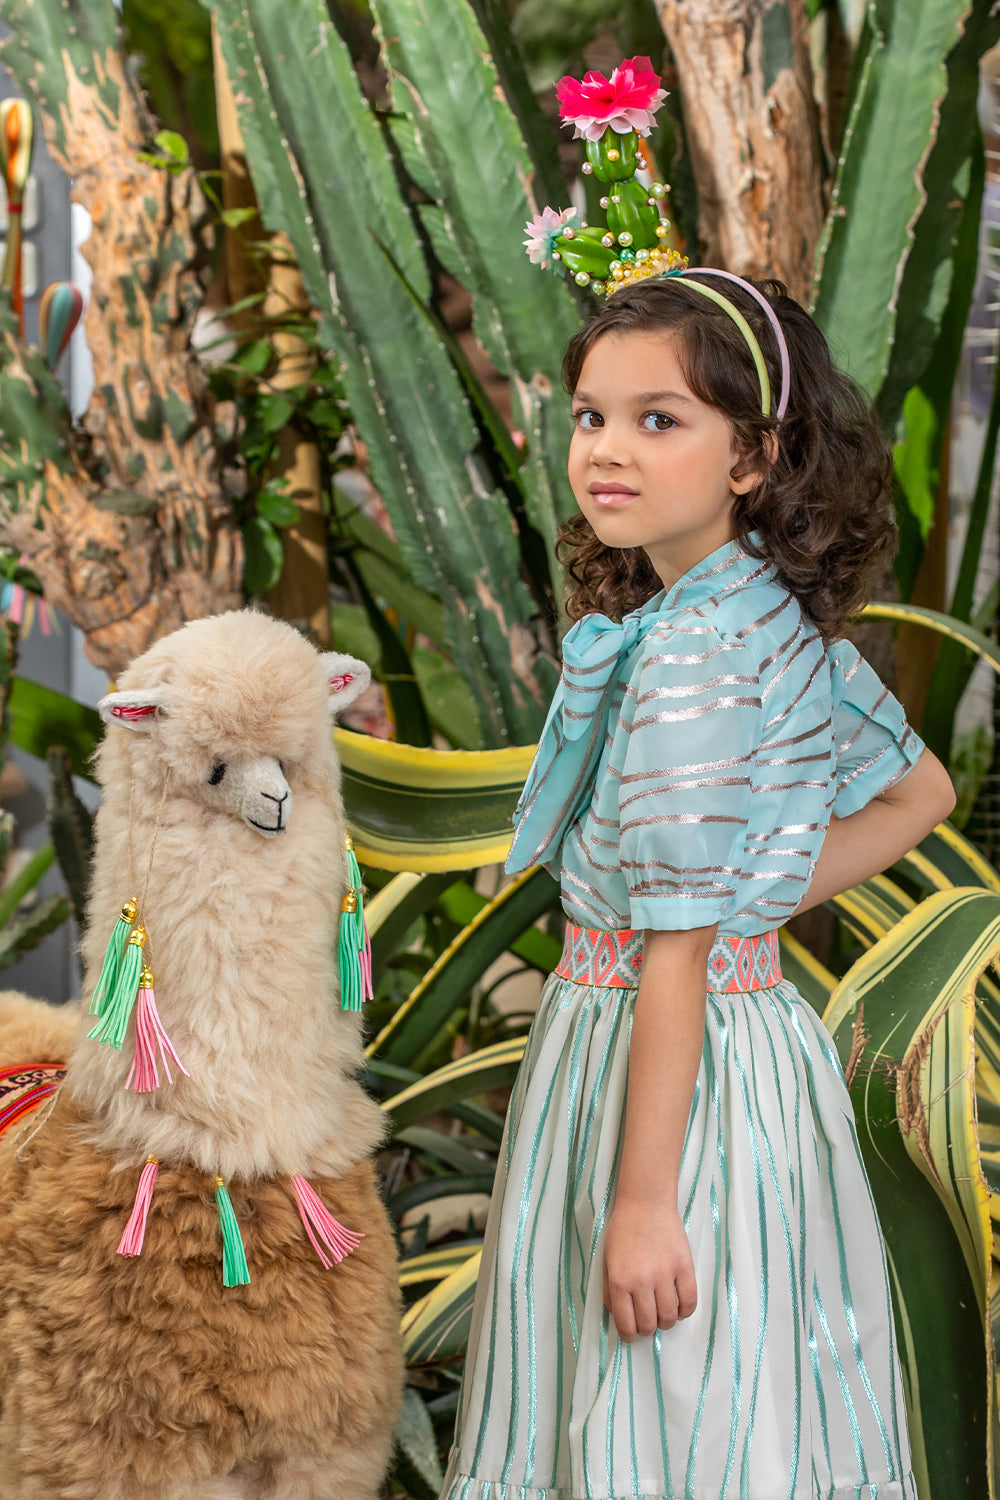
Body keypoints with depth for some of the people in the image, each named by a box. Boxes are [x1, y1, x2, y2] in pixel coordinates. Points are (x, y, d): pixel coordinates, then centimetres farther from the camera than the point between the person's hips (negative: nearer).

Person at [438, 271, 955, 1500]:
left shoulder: (687, 658, -22)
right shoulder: (784, 615, 5)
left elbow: (675, 952, -23)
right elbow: (919, 790, 18)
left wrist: (642, 1200, -21)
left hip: (664, 1048, -9)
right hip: (755, 1020, 9)